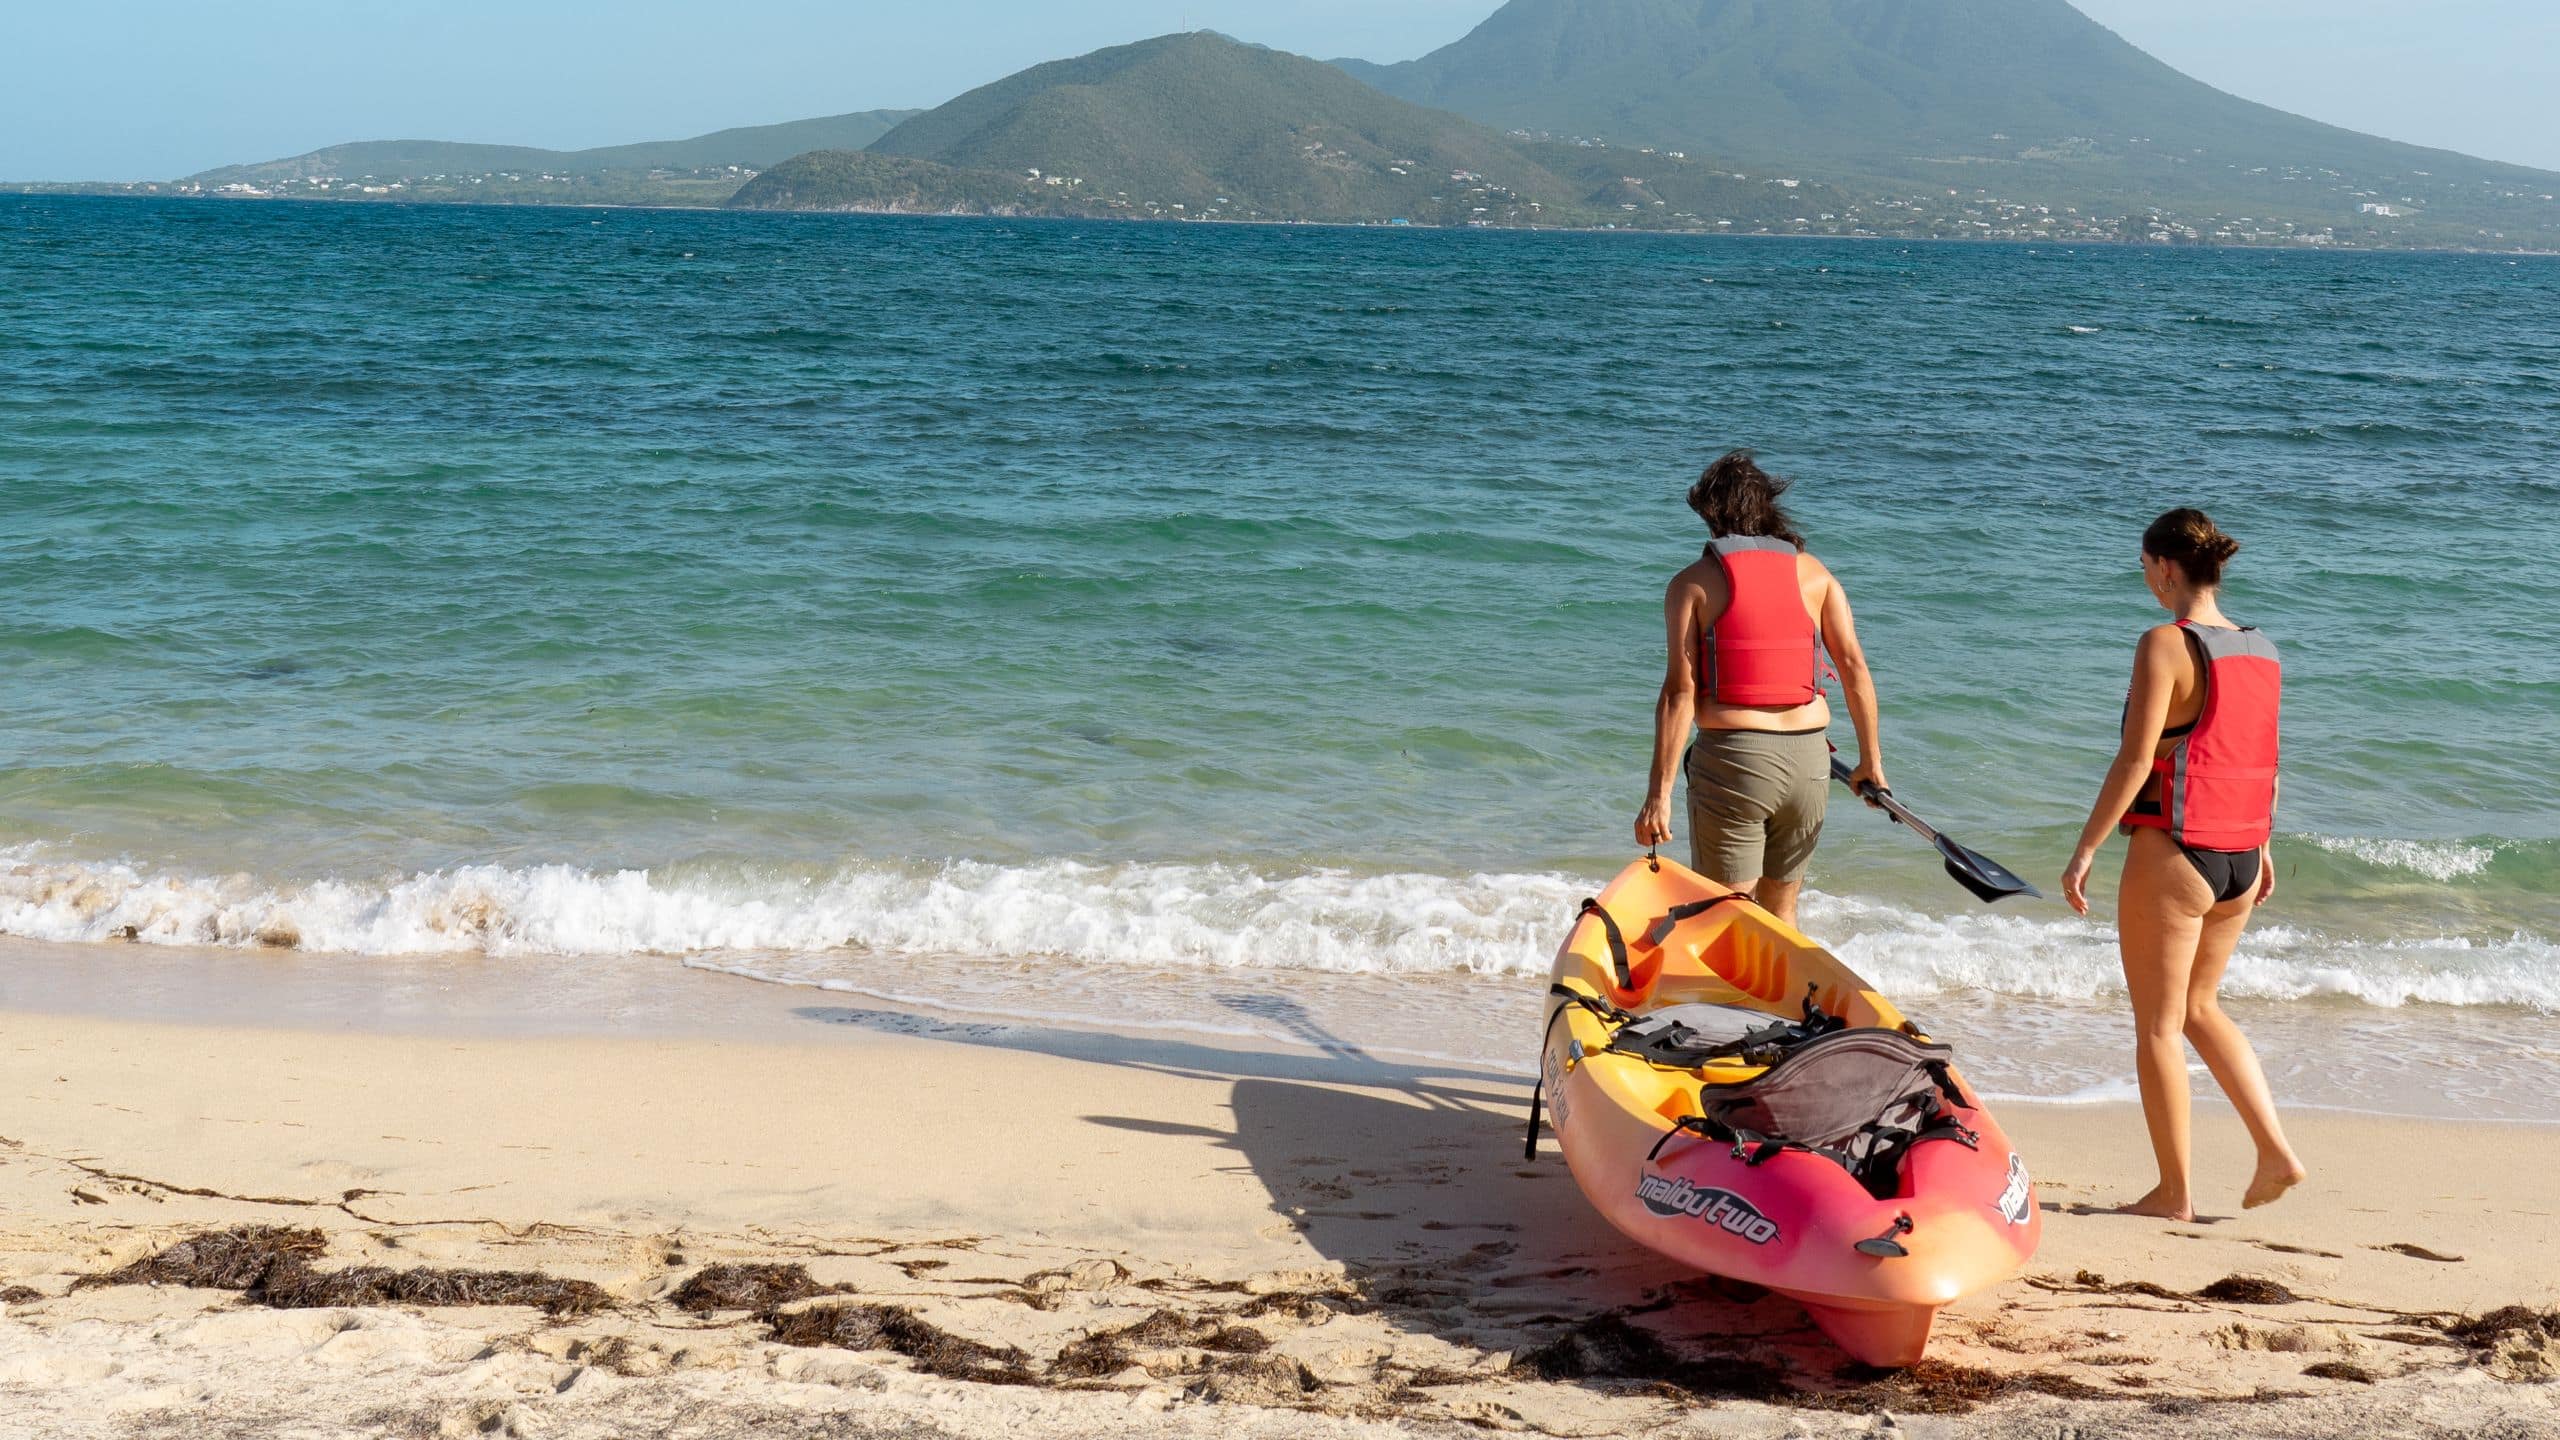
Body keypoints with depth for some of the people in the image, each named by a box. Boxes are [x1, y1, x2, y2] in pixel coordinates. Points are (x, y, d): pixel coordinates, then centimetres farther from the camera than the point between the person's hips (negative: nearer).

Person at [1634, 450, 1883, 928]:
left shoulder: (1692, 583, -2)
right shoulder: (1814, 574, 8)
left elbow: (1680, 692, -9)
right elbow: (1854, 668, 4)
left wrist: (1659, 792, -9)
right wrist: (1871, 759, 13)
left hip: (1731, 757, -4)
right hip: (1809, 758, 4)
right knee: (1781, 914, 17)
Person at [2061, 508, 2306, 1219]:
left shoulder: (2166, 645, -14)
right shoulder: (2262, 652, 8)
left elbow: (2135, 761, -18)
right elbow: (2263, 761, 15)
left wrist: (2085, 849, -13)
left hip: (2172, 854, -7)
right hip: (2239, 859, 7)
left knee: (2158, 1023, 6)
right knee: (2199, 1007, 24)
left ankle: (2174, 1192, 12)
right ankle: (2276, 1151, 15)